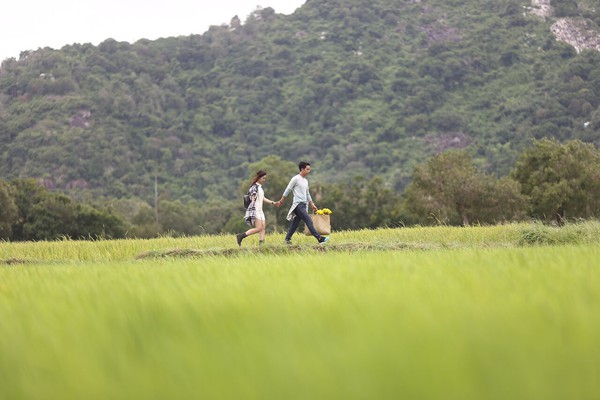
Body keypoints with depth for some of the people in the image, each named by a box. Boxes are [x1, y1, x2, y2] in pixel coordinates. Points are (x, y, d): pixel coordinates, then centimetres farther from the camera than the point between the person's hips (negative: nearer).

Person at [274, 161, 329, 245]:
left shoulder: (305, 181, 18)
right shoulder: (295, 179, -6)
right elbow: (287, 191, -4)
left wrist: (312, 204, 19)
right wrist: (281, 201, -2)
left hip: (304, 205, 8)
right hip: (298, 204, -8)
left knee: (296, 223, 8)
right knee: (308, 220, -14)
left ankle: (287, 239, 15)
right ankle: (319, 238, -19)